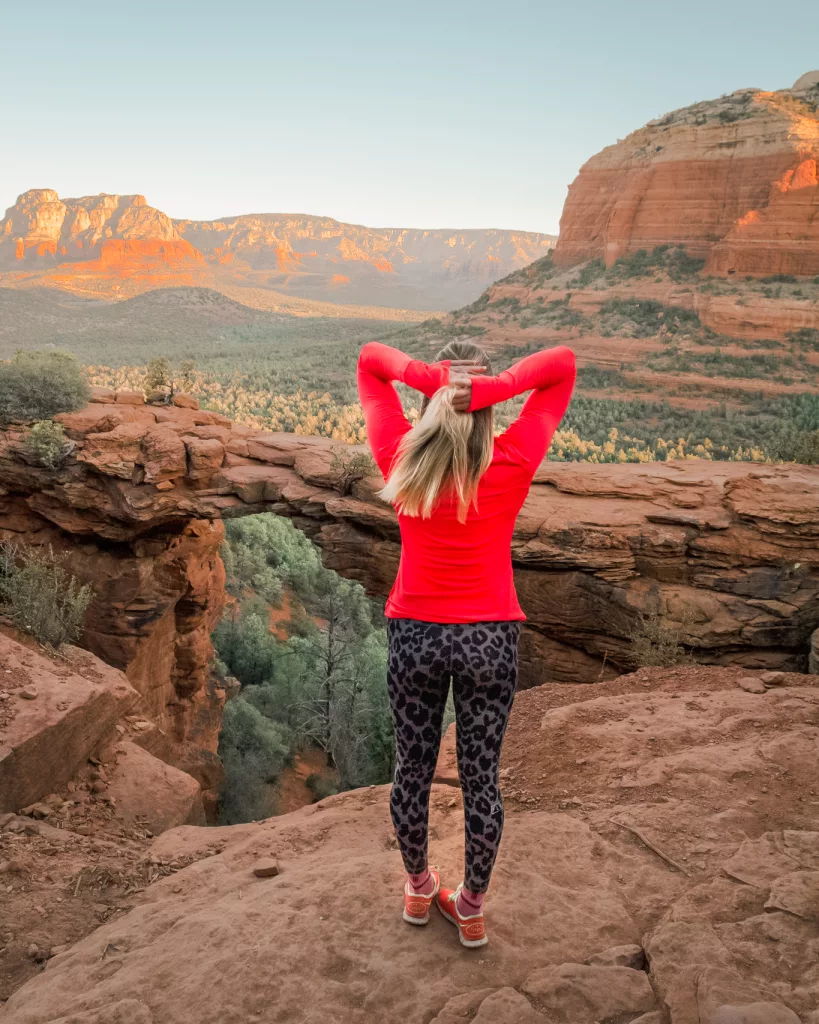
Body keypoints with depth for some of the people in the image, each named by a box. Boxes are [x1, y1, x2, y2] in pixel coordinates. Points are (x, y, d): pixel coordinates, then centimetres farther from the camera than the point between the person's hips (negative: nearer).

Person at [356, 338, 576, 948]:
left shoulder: (400, 458, -10)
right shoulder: (512, 464, -14)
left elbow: (370, 359, 1)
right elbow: (563, 364, -7)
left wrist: (426, 376, -18)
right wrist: (497, 388, -22)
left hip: (414, 635, 1)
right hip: (489, 640, -1)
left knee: (412, 770, 18)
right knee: (481, 775, 13)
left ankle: (419, 889, 39)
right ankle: (471, 909, 30)